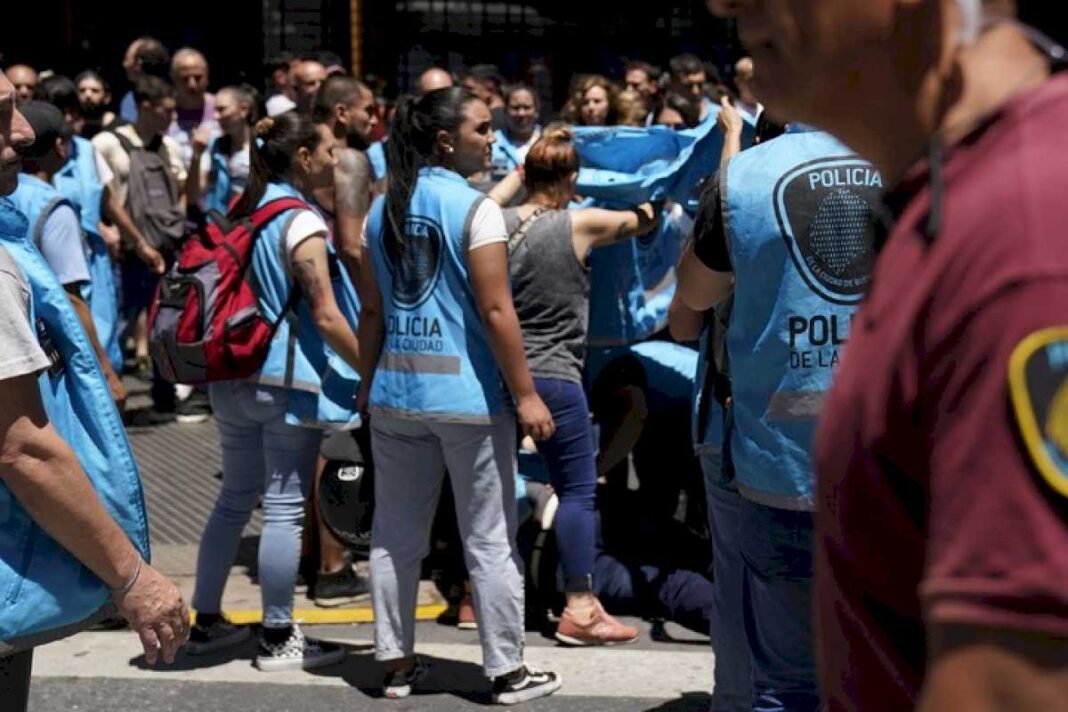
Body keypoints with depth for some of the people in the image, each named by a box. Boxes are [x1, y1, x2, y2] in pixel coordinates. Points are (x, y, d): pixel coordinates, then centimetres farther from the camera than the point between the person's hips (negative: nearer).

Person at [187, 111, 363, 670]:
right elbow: (326, 317, -17)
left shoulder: (244, 214, 11)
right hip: (288, 381, -8)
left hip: (233, 376, 8)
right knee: (285, 508, -2)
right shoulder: (301, 222, -12)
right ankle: (278, 639, 3)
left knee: (235, 498, 16)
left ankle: (206, 622, 22)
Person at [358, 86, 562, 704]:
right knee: (490, 538, 2)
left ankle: (397, 663, 17)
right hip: (468, 392, -6)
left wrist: (368, 382, 20)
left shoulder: (383, 209, 8)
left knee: (396, 535, 11)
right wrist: (526, 395, -11)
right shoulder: (476, 209, -11)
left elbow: (373, 311, 11)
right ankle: (509, 671, 8)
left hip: (397, 389, 6)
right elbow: (496, 311, -15)